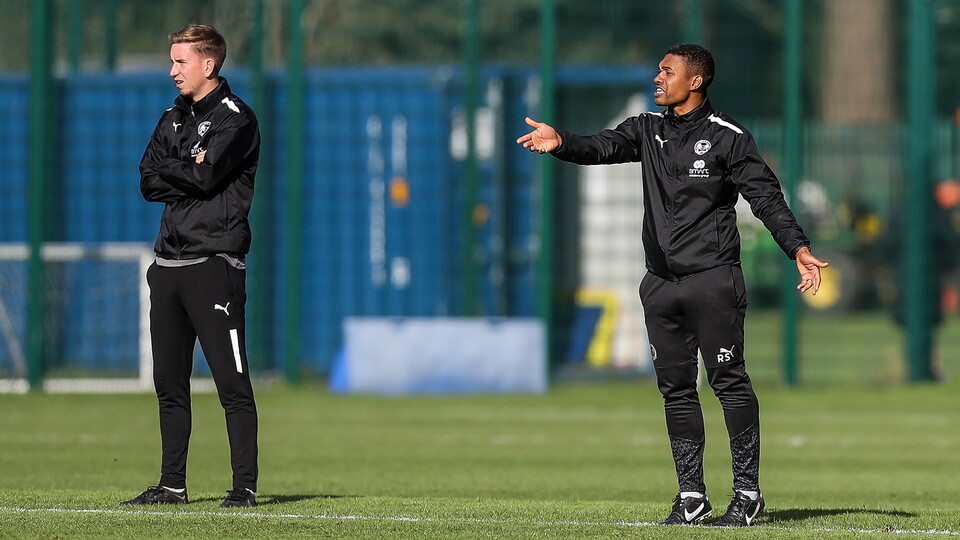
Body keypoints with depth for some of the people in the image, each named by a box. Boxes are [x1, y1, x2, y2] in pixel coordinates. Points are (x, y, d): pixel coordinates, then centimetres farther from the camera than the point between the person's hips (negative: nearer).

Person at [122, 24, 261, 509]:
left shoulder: (235, 119, -5)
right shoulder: (174, 119, 19)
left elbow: (206, 176, -17)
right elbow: (148, 183, 9)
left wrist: (169, 170, -1)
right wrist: (189, 175, -7)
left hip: (213, 263, -8)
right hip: (169, 263, 8)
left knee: (231, 381, -9)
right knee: (169, 381, 9)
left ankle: (245, 486, -9)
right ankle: (172, 484, 15)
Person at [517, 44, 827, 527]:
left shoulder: (728, 137, -3)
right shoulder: (649, 130, 13)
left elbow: (766, 196, -7)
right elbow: (601, 148, -3)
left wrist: (798, 249, -18)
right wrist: (561, 143, -24)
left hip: (713, 279, -6)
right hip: (661, 283, 6)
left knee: (728, 380, -5)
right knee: (675, 387, 7)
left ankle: (747, 491, 1)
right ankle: (691, 496, 13)